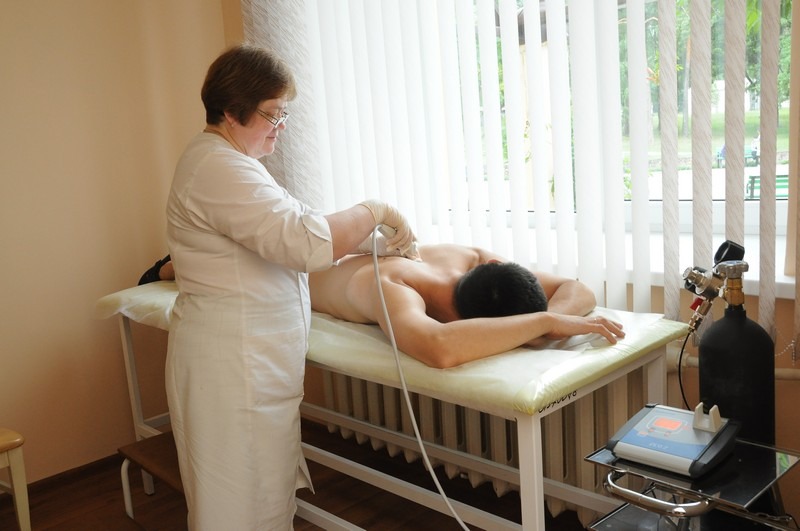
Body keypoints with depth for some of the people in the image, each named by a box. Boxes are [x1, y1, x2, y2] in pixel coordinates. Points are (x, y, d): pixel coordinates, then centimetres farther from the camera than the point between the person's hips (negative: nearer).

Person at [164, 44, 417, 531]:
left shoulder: (221, 161, 16)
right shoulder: (220, 169, -19)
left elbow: (278, 242, 20)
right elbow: (307, 241, -28)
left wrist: (361, 247, 11)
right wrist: (377, 212, -13)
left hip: (250, 360, 10)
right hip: (234, 365, -10)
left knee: (266, 488, 18)